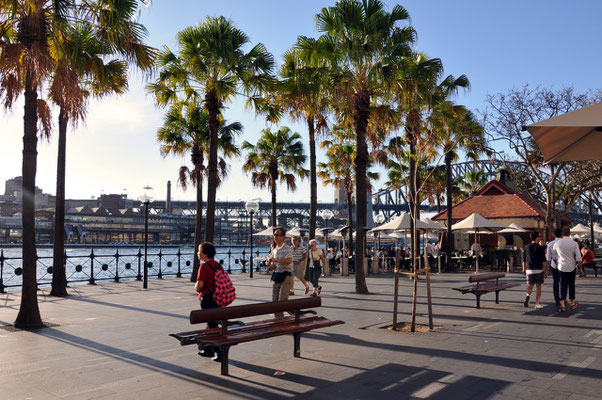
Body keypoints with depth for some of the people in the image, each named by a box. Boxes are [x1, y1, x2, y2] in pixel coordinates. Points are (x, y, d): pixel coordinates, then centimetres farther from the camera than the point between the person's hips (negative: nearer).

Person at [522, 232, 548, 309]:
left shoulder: (526, 247, 5)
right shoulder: (540, 248, -5)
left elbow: (524, 259, 9)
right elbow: (543, 260, -7)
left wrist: (524, 269, 18)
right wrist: (545, 271, -1)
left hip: (529, 270, 2)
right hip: (539, 270, -2)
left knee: (530, 285, 9)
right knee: (538, 287, 7)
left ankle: (528, 295, -22)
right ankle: (537, 304, 9)